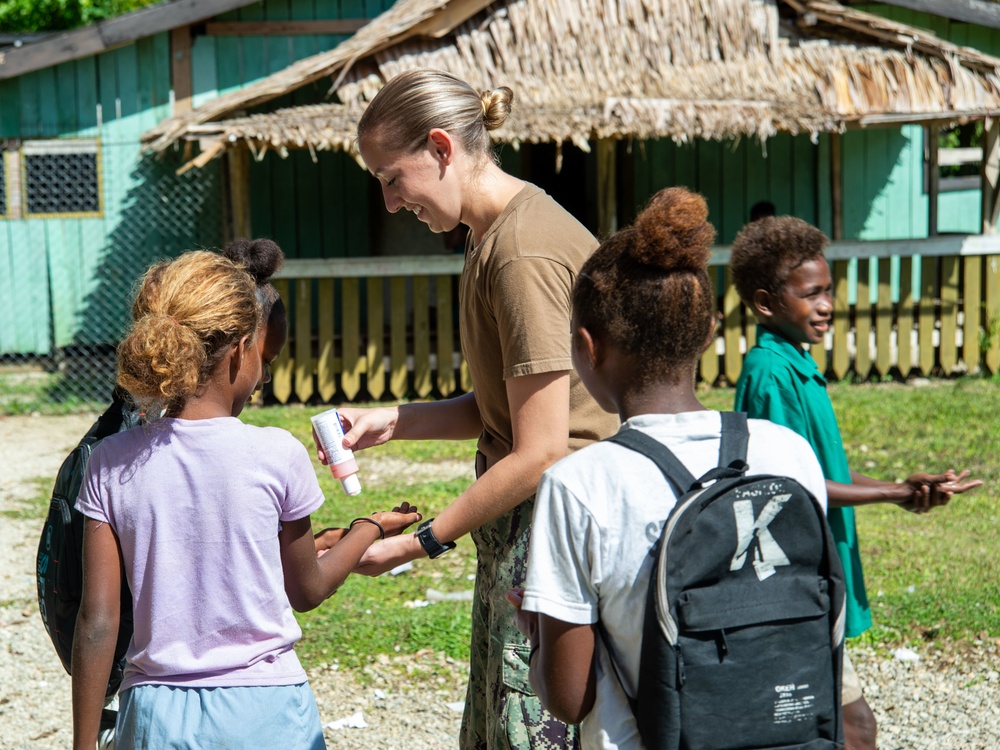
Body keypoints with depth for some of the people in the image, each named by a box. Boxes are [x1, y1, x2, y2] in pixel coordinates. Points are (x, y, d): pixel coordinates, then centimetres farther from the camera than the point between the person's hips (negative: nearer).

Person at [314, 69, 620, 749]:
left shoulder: (525, 254, -19)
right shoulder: (493, 236, 13)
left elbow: (540, 452, -20)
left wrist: (421, 543, -12)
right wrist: (393, 421, 6)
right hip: (519, 532, 10)